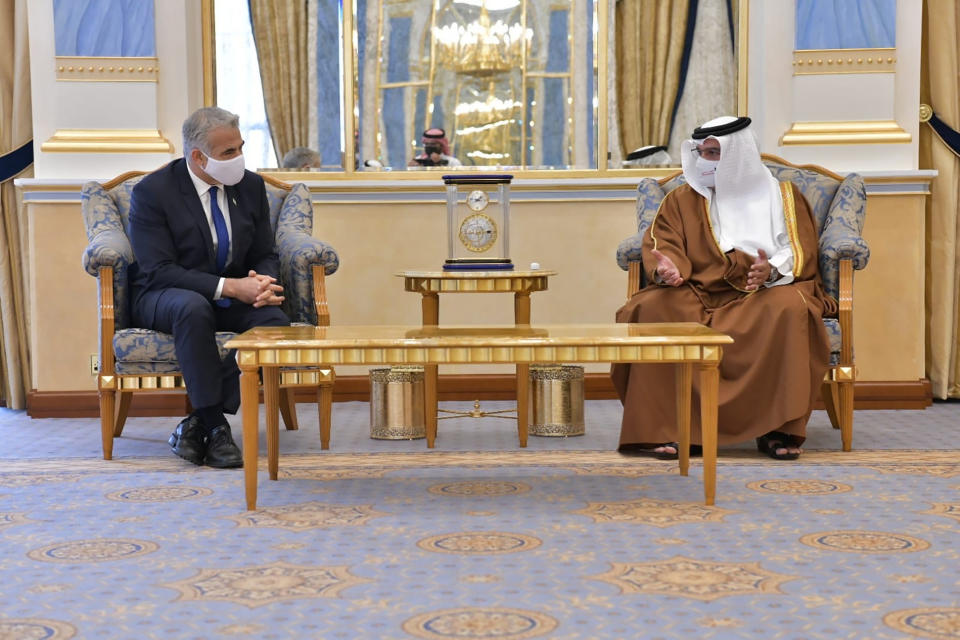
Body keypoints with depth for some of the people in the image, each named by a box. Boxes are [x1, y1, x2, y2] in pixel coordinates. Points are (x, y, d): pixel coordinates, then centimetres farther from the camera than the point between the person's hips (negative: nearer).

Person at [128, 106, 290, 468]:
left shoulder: (250, 186, 1)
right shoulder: (152, 192, -14)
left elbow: (265, 256, 7)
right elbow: (158, 271, -20)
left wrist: (262, 283, -19)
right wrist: (228, 287, -29)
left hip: (234, 294, 5)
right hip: (162, 297, -4)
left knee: (274, 319, -28)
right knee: (194, 308, -40)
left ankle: (197, 423, -23)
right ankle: (215, 426, -31)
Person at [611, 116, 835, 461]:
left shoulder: (782, 196, 13)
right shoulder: (682, 199, 16)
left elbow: (799, 254, 2)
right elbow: (662, 244, 3)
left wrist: (773, 270, -22)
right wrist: (667, 269, -22)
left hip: (762, 295, -1)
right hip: (698, 297, 1)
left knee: (789, 308, -35)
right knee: (652, 308, -30)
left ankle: (777, 429, -29)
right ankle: (658, 428, -31)